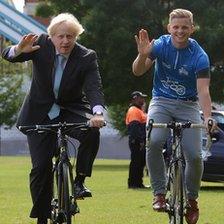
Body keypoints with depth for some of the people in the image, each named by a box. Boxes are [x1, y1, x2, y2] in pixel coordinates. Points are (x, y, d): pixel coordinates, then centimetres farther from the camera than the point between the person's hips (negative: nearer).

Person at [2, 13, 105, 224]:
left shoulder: (87, 58, -15)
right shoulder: (41, 45, -13)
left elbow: (94, 88, -27)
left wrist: (97, 113, -47)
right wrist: (19, 50, -42)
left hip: (71, 111, 0)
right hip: (40, 114, 0)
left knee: (92, 132, -31)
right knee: (41, 166, -7)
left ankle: (79, 181, -13)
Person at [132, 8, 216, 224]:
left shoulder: (199, 56, -14)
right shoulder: (160, 45, -8)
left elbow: (203, 89, -21)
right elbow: (138, 71, -12)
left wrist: (207, 118, -37)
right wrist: (143, 55, -34)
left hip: (188, 106, -1)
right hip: (161, 102, 1)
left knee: (194, 155, -14)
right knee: (153, 142, -28)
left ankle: (192, 200, 12)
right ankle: (159, 193, -15)